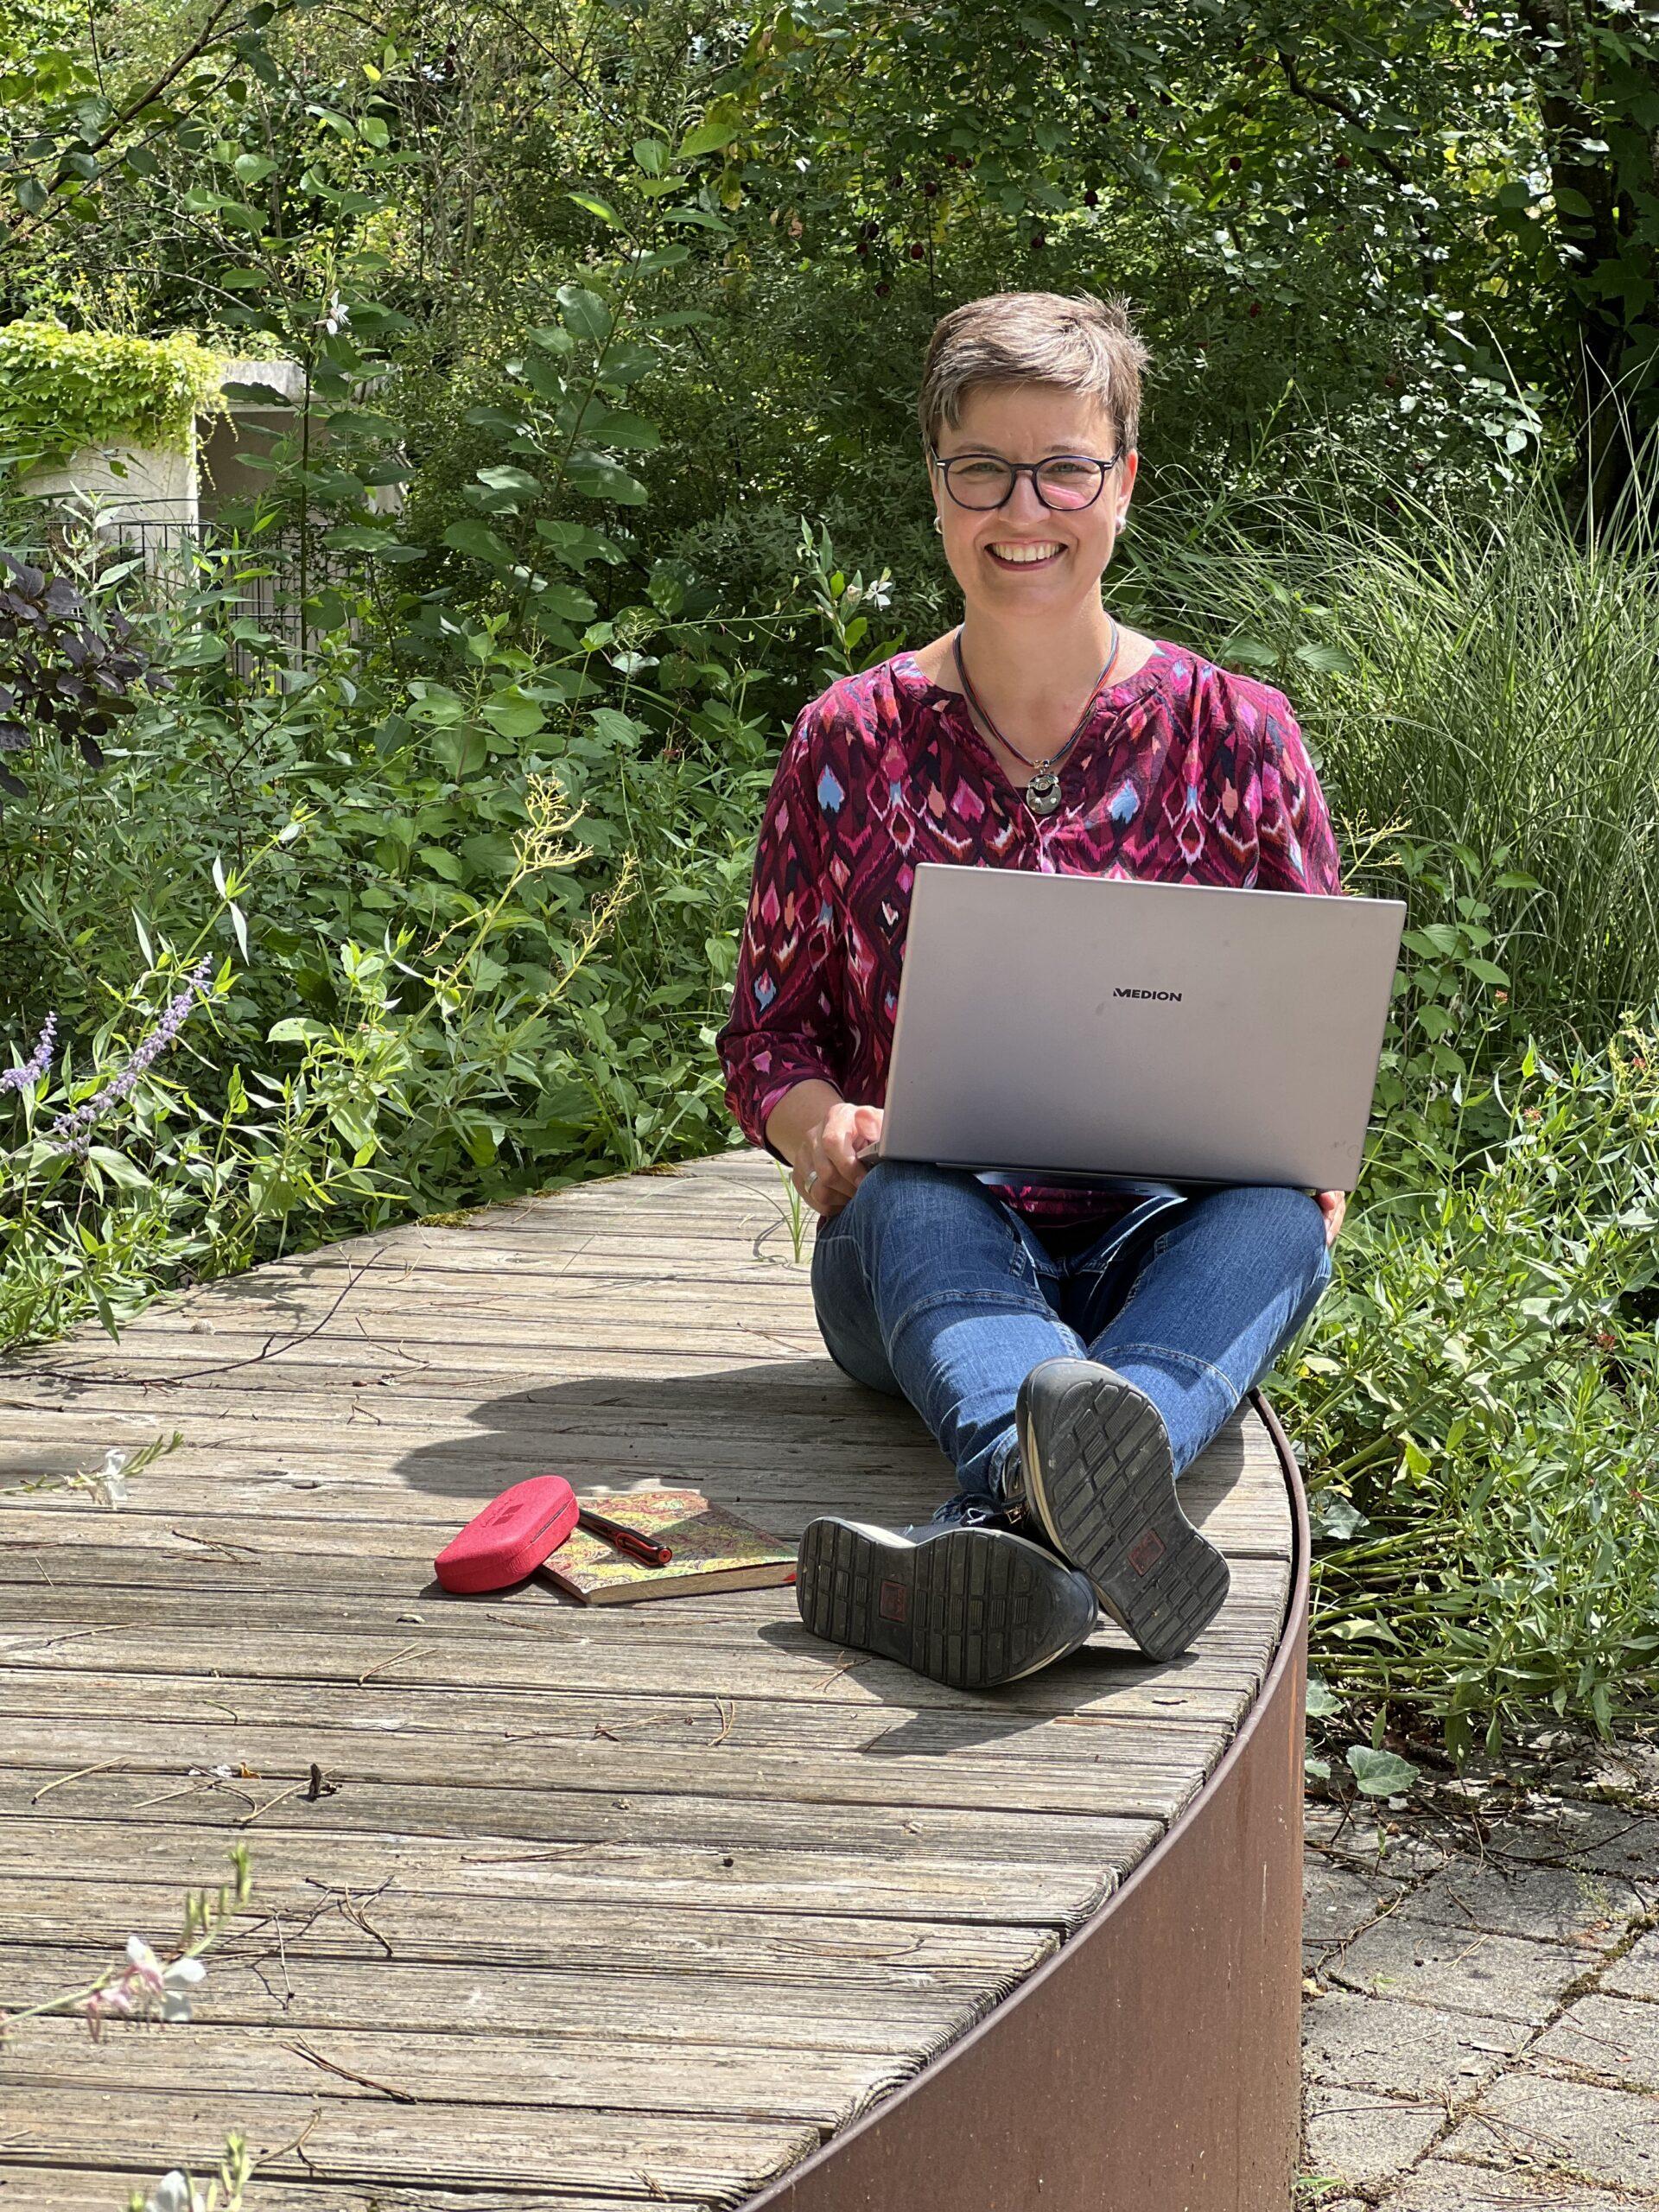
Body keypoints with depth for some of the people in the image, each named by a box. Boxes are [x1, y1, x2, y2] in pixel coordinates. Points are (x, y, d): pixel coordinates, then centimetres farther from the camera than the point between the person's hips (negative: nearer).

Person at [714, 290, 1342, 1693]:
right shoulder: (851, 745, 8)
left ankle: (1022, 1518, -64)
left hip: (1166, 1242, 1)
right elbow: (769, 1031, 12)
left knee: (1277, 1221, -33)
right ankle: (1065, 1497, -69)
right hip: (934, 1259, 0)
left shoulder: (1236, 736, 7)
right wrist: (824, 1128, -13)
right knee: (913, 1198, -35)